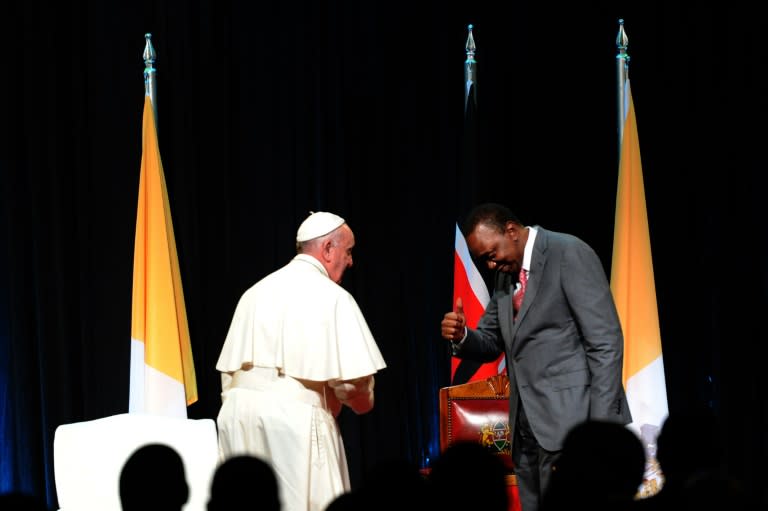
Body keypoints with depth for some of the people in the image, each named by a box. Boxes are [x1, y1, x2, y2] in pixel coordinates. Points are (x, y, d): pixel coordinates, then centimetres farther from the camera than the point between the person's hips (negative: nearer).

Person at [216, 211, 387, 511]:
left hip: (237, 409, 7)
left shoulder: (256, 292, 16)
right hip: (294, 415, -7)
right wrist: (363, 402, 10)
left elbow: (228, 369, 15)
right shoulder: (331, 296, -5)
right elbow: (351, 381, -10)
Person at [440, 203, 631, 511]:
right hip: (528, 426, 8)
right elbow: (492, 342, 22)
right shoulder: (505, 274, 15)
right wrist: (461, 336, -2)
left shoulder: (570, 254, -9)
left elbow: (606, 344, -13)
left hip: (570, 419, -8)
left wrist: (602, 426, -17)